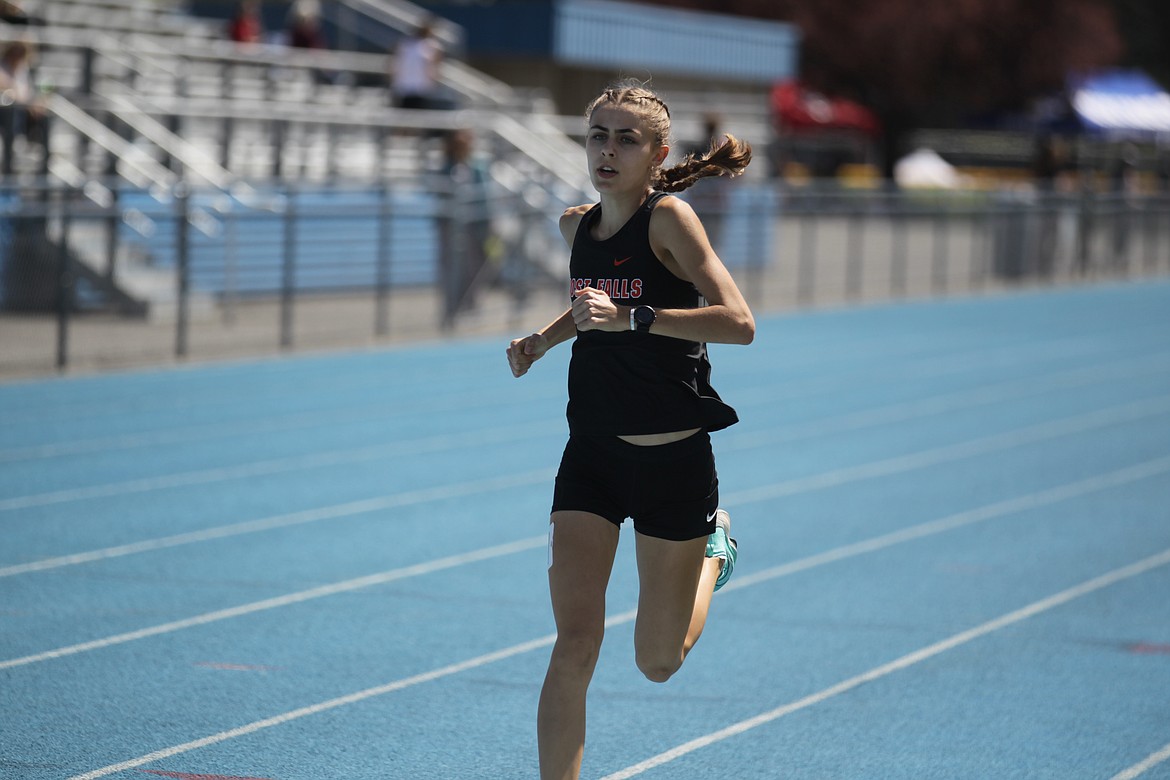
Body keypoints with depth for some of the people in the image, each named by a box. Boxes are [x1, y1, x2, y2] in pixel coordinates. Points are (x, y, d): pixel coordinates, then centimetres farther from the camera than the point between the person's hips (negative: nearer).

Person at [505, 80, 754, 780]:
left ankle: (714, 546, 39)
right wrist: (544, 339, 7)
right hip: (593, 454, 4)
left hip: (674, 457, -4)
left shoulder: (669, 216, -14)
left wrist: (630, 318, -31)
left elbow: (739, 322, -23)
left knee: (658, 664, 10)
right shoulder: (577, 225, 5)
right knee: (575, 644, -10)